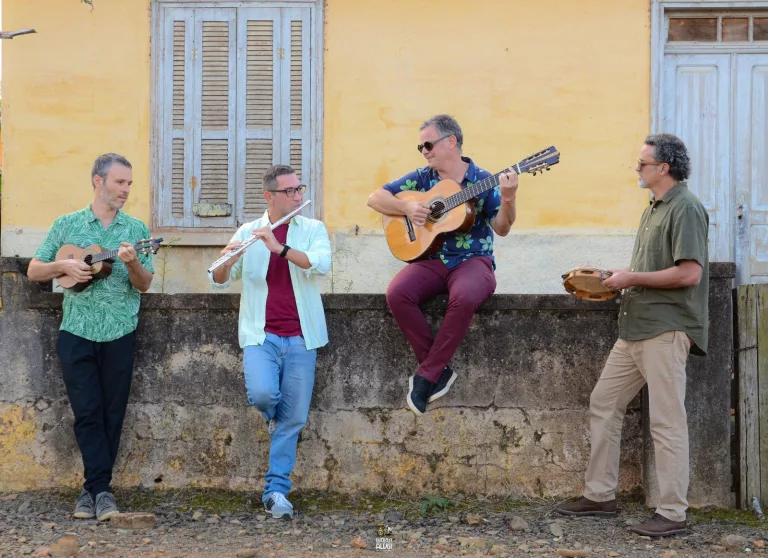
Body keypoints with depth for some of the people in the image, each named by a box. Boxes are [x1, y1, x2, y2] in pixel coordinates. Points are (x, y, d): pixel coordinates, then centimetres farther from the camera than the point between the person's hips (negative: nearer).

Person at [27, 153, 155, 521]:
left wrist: (132, 263, -20)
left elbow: (144, 285, 0)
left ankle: (95, 488, 12)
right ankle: (101, 488, 0)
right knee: (87, 411, -4)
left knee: (112, 412, 3)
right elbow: (33, 271, 6)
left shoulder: (135, 228, 5)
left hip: (119, 334, 1)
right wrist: (63, 265, -12)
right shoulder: (67, 224, 5)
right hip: (77, 332, -1)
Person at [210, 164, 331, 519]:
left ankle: (276, 490, 8)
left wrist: (280, 248, -27)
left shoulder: (312, 229, 5)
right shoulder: (248, 232, 7)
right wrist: (227, 261, -20)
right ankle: (271, 413, 13)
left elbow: (322, 264, -16)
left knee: (294, 418, -2)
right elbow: (219, 281, 3)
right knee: (262, 394, -24)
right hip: (260, 334, 0)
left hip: (300, 337, 0)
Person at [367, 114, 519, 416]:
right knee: (397, 294, -28)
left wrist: (507, 199, -27)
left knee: (464, 298, -38)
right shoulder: (421, 178, 9)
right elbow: (375, 198, 8)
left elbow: (502, 228, -7)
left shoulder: (482, 181, 1)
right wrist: (407, 207, -9)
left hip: (473, 260, -3)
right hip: (431, 259, 3)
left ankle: (427, 375, -23)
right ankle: (440, 370, -16)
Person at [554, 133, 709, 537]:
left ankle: (673, 514, -1)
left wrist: (632, 278, -14)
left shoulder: (685, 209, -12)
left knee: (666, 420, -7)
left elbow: (689, 273, -20)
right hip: (636, 329, 10)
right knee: (603, 403, 12)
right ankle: (600, 496, 20)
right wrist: (615, 278, 9)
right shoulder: (654, 210, 19)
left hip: (666, 329, -10)